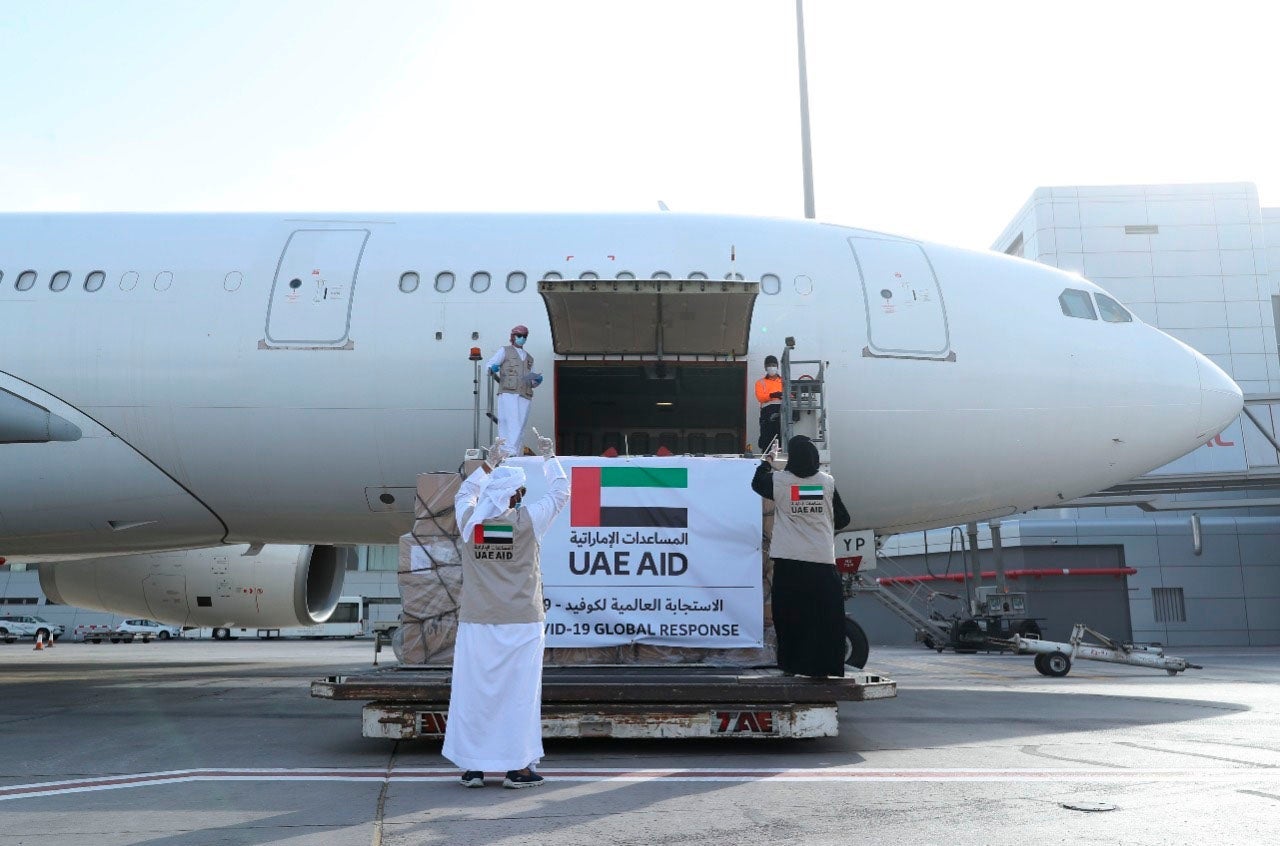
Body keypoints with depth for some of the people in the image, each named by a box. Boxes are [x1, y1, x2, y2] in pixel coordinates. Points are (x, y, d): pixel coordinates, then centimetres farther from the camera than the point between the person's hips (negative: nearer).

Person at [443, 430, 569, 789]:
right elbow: (560, 492, 9)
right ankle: (518, 766, 9)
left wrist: (488, 465, 34)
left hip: (476, 624, 3)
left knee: (472, 692, 8)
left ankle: (471, 766, 15)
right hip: (520, 625, -3)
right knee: (518, 693, 4)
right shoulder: (527, 521, -7)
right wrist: (549, 456, 23)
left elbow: (464, 494, 24)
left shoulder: (469, 521, 0)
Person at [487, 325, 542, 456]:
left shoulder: (529, 358, 29)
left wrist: (537, 381, 6)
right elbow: (490, 365, 3)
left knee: (520, 428, -2)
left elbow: (532, 383, 29)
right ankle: (509, 452, -26)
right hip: (508, 393, -5)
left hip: (525, 396, 5)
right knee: (512, 424, -19)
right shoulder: (505, 351, 16)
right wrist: (492, 368, -21)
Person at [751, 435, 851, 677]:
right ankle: (825, 664, 6)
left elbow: (757, 483, 21)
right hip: (822, 561, 0)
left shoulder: (779, 481, -2)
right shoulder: (827, 482, 1)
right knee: (826, 618, 5)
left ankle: (792, 664, 9)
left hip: (788, 562, 0)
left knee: (789, 616, 7)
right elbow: (842, 519, 9)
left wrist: (767, 460, 35)